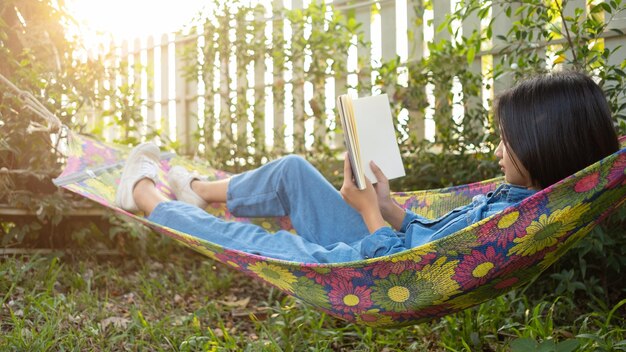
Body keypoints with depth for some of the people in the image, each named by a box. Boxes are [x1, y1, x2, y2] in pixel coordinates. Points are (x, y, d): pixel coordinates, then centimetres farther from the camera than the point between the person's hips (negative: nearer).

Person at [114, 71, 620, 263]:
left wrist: (369, 212, -15)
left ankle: (146, 195, 32)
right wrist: (388, 205, -4)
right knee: (294, 169, 18)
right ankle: (198, 193, 43)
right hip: (381, 246, 9)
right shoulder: (516, 196, -4)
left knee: (233, 236, 4)